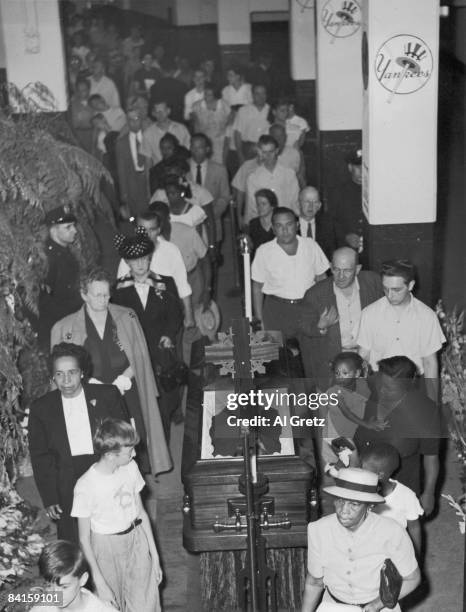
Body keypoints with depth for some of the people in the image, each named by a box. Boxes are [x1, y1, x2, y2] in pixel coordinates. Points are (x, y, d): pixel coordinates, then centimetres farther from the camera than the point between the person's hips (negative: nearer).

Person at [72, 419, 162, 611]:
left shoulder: (130, 468, -5)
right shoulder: (85, 486, -20)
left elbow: (141, 512, 5)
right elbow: (84, 539, -12)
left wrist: (154, 555, 6)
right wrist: (99, 582, -13)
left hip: (137, 540, 4)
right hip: (107, 548, -4)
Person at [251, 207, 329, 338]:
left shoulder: (311, 245, 4)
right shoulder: (264, 252, 0)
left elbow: (321, 279, 11)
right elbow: (257, 287, 5)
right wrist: (259, 319, 0)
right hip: (276, 310, -1)